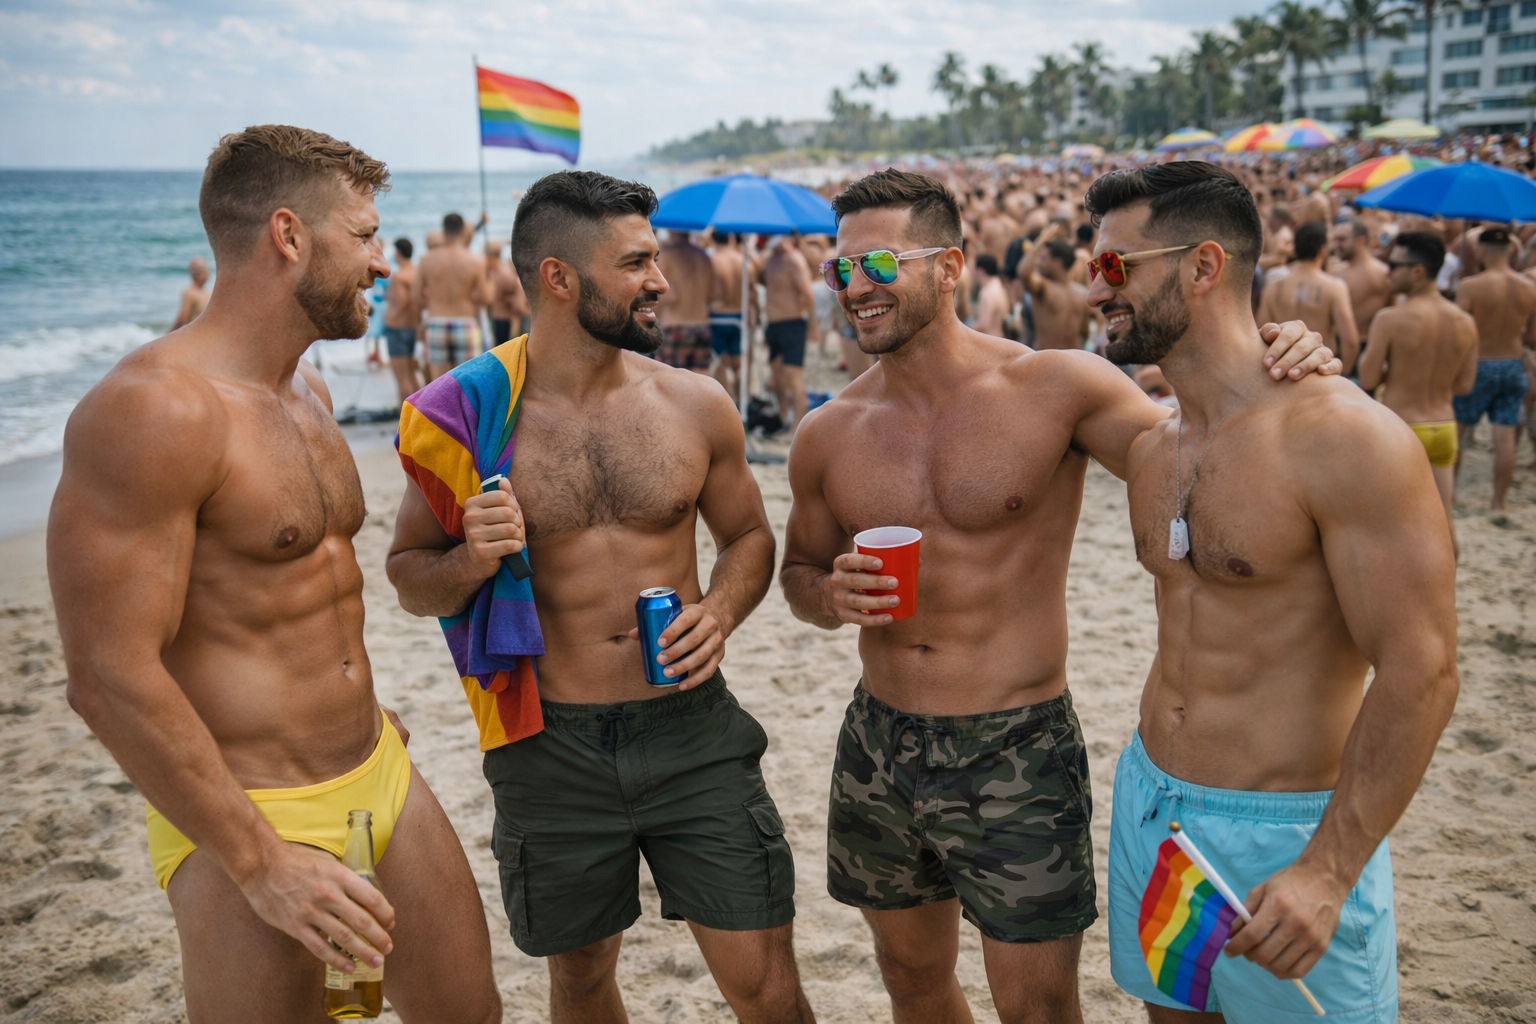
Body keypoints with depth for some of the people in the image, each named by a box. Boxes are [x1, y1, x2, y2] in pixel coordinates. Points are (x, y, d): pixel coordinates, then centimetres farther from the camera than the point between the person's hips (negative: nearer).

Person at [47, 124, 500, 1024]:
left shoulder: (309, 391, 10)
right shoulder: (154, 408, -20)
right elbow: (111, 677, -23)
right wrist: (260, 863, -21)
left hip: (380, 774, 8)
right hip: (250, 816, -8)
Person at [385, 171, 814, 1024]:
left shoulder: (695, 404, -1)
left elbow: (748, 535, 12)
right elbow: (410, 578, 3)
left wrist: (721, 611, -9)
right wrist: (471, 563, -19)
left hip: (691, 730, 1)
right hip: (551, 748, 0)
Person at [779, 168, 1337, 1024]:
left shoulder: (1057, 389, -11)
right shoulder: (829, 436, 1)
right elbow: (799, 569, 14)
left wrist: (1289, 376, -28)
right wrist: (830, 597, -9)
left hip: (1018, 754, -4)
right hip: (877, 746, 4)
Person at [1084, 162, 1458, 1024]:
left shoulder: (1344, 437, -19)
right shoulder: (1152, 449, 5)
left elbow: (1421, 673, -19)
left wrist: (1328, 872, -23)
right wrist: (1156, 781, 16)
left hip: (1287, 832, -7)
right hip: (1149, 802, 7)